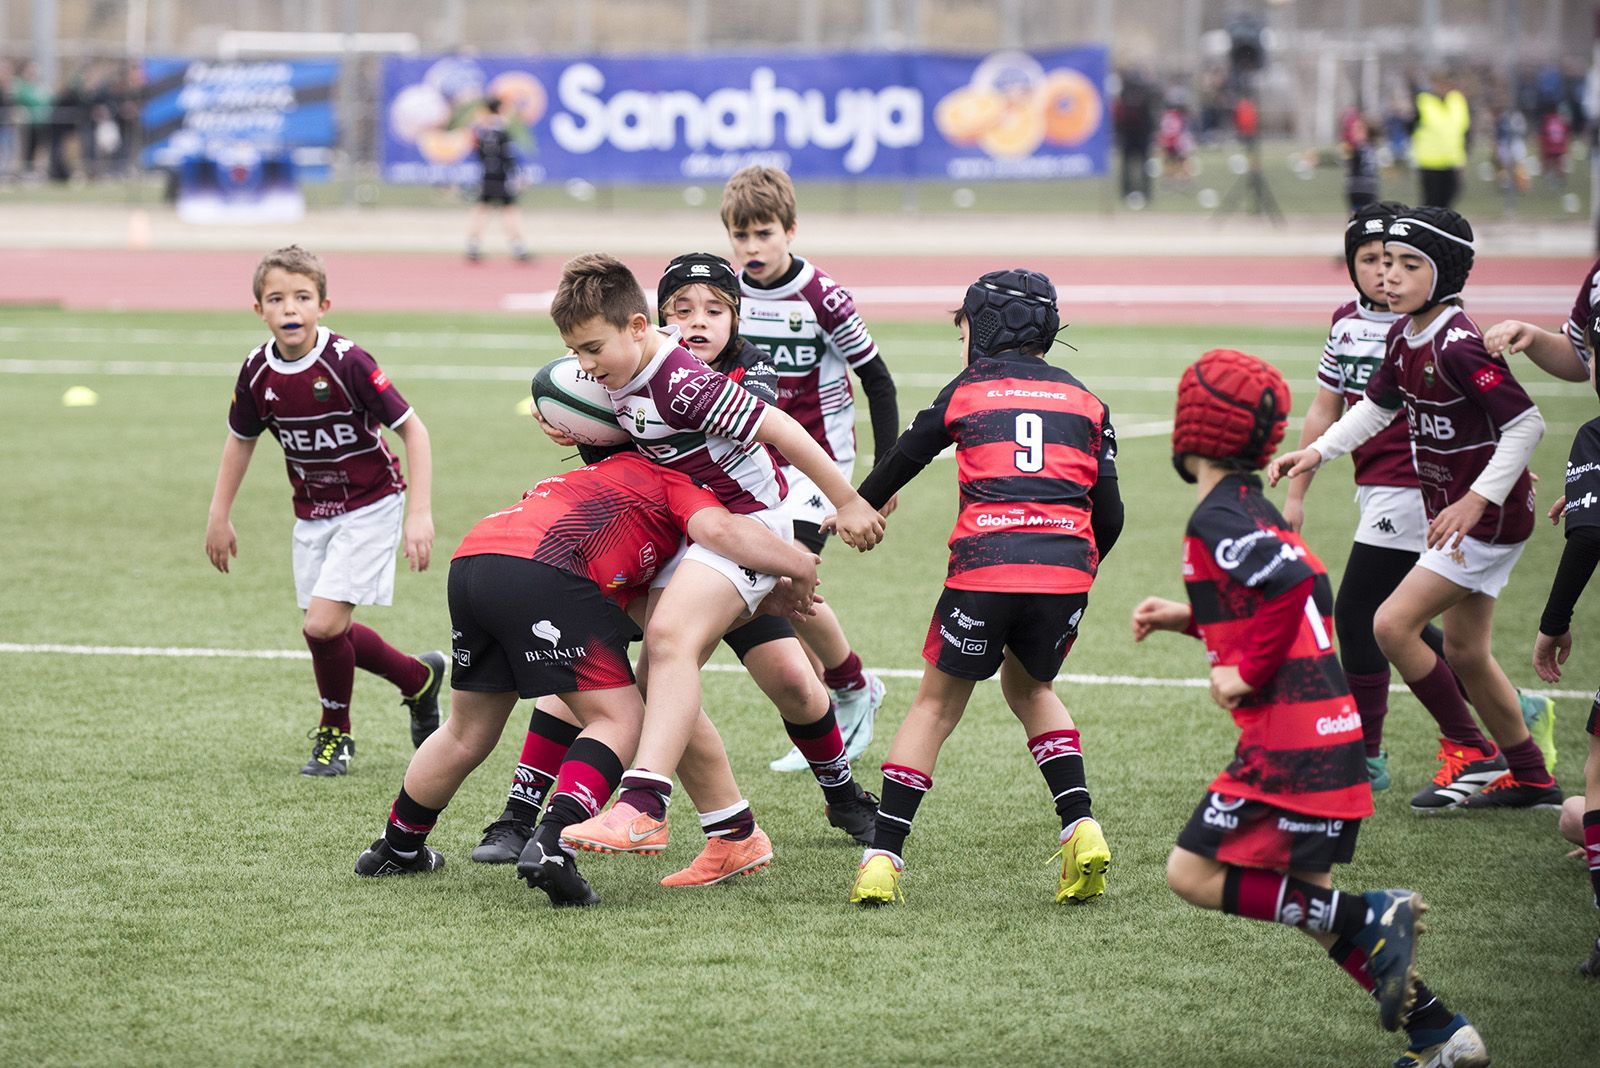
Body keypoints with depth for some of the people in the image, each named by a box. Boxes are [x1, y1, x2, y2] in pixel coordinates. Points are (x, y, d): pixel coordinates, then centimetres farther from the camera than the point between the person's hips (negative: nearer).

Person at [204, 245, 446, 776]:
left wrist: (420, 513, -26)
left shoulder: (347, 363, -24)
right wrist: (219, 516, 12)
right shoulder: (257, 372, -8)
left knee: (323, 624, -15)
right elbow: (241, 438, 11)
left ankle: (335, 734, 10)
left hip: (370, 505, -6)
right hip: (312, 513, 6)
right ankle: (419, 678, 32)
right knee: (331, 633, 6)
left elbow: (412, 428, -20)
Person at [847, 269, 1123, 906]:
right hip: (1067, 567, 2)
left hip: (986, 564, -2)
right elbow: (1109, 515, 13)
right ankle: (1080, 825, 8)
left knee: (937, 704, 14)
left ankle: (883, 855, 5)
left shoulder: (966, 392, 13)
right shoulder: (1085, 401, 17)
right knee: (1030, 688, 27)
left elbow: (903, 459, 25)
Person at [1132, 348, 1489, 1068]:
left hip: (1290, 741, -9)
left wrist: (1248, 671, -18)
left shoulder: (1216, 520, -12)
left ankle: (1369, 919, -13)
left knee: (1193, 874, -4)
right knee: (1302, 899, 15)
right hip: (1330, 732, 9)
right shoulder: (1255, 509, 17)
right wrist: (1187, 618, 23)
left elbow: (1293, 581, -27)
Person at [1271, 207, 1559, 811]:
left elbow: (1526, 424, -25)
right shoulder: (1403, 336, 4)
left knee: (1393, 625, -12)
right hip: (1449, 509, 9)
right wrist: (1316, 452, 7)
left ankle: (1470, 754, 1)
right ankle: (1531, 779, 29)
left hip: (1488, 517, -9)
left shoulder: (1459, 346, -24)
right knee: (1465, 654, 16)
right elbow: (1377, 406, 19)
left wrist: (1476, 501, -27)